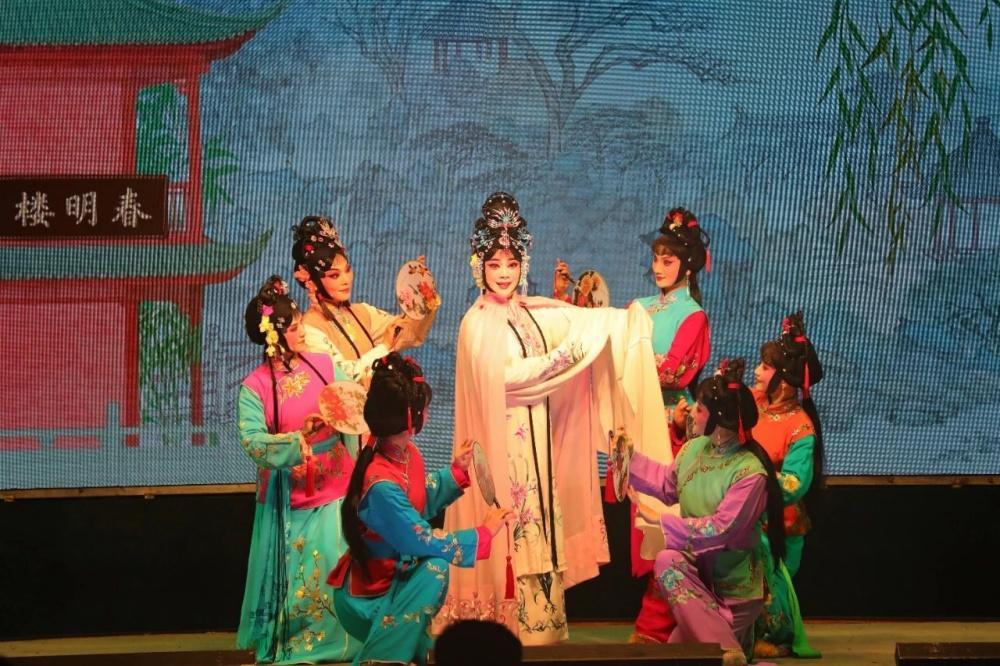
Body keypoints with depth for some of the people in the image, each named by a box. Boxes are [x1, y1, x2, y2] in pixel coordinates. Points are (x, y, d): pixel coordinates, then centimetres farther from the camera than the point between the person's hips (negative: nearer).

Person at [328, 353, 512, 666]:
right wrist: (483, 534, -15)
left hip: (398, 574, 8)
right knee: (434, 569, -27)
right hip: (365, 594, -8)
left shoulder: (408, 454, -1)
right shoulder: (382, 484, -30)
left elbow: (423, 504, 19)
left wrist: (456, 470, 15)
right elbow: (424, 542, -24)